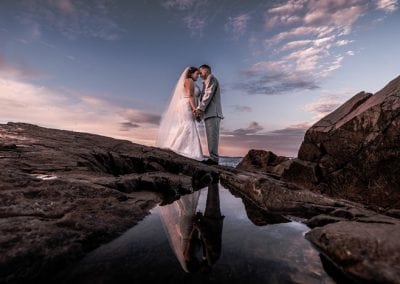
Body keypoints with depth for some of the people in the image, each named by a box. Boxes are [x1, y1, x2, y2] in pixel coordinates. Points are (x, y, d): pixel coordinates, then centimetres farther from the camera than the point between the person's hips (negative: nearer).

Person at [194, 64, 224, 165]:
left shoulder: (211, 78, 3)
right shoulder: (208, 82, 31)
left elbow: (208, 95, -10)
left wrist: (200, 108, -14)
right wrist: (199, 109, 7)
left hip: (212, 113, -9)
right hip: (210, 113, 9)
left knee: (212, 136, -14)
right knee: (211, 136, 3)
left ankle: (214, 158, -15)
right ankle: (213, 158, 2)